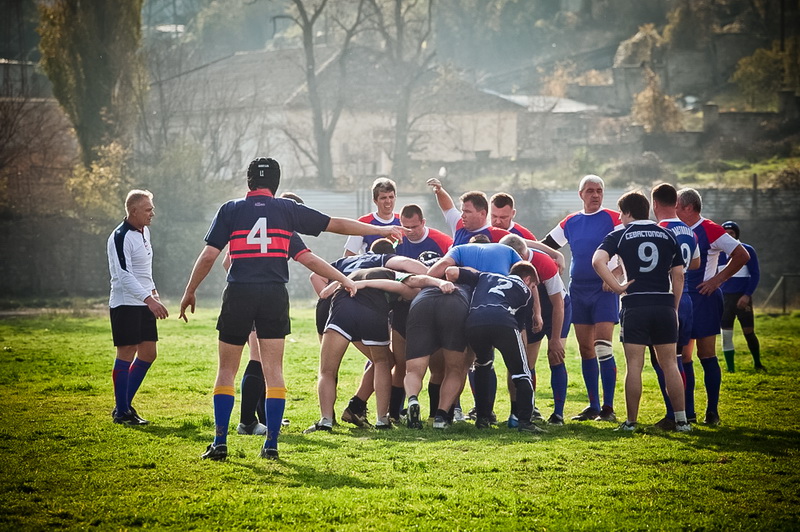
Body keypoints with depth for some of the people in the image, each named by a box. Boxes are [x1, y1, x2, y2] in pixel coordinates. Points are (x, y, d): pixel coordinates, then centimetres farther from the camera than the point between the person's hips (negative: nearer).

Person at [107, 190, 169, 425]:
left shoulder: (144, 231, 11)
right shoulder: (120, 238, -18)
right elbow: (124, 275, -26)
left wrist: (153, 290, 19)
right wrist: (149, 300, -32)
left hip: (144, 303, 9)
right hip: (125, 304, -9)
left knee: (148, 354, 9)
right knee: (126, 354, -5)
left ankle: (125, 404, 19)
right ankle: (121, 412, 2)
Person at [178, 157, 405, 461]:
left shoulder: (230, 210, 5)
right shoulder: (288, 210, 8)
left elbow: (208, 256, -1)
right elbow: (338, 225, 13)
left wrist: (190, 292, 11)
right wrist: (383, 230, 23)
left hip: (238, 294, -1)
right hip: (275, 296, 1)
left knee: (227, 370, 7)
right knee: (274, 372, 5)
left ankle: (220, 443, 0)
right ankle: (271, 444, 2)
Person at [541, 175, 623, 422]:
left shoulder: (613, 219, -4)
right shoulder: (570, 222, 11)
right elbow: (544, 247, 17)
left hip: (604, 288, -5)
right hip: (578, 289, 5)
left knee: (602, 346, -12)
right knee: (585, 349, 7)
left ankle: (608, 408, -8)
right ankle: (593, 406, 14)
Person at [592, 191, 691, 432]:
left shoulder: (620, 235, 3)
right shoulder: (667, 235, 11)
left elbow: (598, 261, -14)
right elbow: (678, 276, 9)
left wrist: (618, 287, -7)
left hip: (635, 305, -2)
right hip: (664, 304, 2)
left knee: (634, 366, 0)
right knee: (670, 364, 7)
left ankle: (631, 422, 3)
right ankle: (681, 420, 6)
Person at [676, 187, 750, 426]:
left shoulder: (710, 231, -11)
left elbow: (742, 256, -12)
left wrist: (718, 279, -12)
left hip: (704, 299, -8)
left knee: (706, 356, -5)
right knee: (682, 356, 7)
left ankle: (712, 411, 0)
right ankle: (687, 411, 14)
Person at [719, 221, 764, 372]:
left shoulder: (747, 251, -2)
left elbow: (755, 274, -2)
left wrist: (747, 295, -12)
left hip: (742, 297, -3)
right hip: (724, 297, 3)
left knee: (749, 332, -3)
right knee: (726, 335, 0)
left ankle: (757, 364, 14)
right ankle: (730, 369, 6)